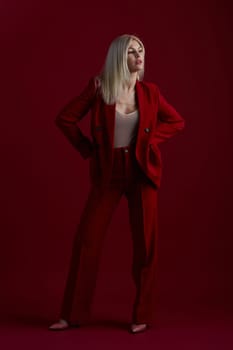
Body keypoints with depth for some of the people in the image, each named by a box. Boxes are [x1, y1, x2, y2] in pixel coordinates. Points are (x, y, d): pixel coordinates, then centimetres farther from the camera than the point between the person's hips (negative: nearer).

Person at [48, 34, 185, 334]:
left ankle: (141, 315, 16)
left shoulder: (150, 92, 1)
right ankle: (73, 313, 13)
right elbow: (65, 119, -1)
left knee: (145, 243, 3)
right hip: (108, 173, -1)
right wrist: (87, 149, -3)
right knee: (86, 240, 0)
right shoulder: (98, 87, -4)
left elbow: (177, 121, 12)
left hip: (142, 172, 1)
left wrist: (150, 140, -1)